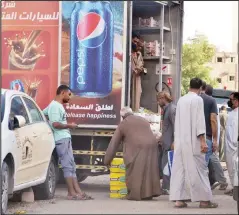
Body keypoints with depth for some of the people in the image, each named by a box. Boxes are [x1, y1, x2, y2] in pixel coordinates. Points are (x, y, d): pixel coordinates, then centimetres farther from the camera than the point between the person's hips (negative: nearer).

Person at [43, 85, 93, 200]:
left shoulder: (57, 105, 19)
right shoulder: (55, 106, -13)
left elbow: (42, 113, 28)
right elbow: (55, 124, -22)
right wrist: (69, 125, -9)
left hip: (65, 139, 11)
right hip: (62, 139, -11)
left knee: (71, 166, 7)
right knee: (68, 166, -9)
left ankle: (78, 192, 7)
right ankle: (72, 193, -8)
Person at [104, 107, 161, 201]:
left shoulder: (123, 124, 13)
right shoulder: (143, 120, 27)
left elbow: (114, 144, 14)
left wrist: (107, 160, 19)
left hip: (137, 150, -5)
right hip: (152, 147, 5)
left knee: (136, 173, 1)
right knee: (149, 171, 11)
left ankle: (135, 194, -1)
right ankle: (148, 193, 13)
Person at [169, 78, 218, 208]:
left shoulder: (181, 100, 13)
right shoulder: (198, 99, -7)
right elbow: (199, 120, -15)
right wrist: (203, 140, -17)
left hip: (180, 141, 6)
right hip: (193, 142, -6)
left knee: (180, 169, 5)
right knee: (198, 169, -3)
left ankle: (178, 199, 0)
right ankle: (204, 199, -1)